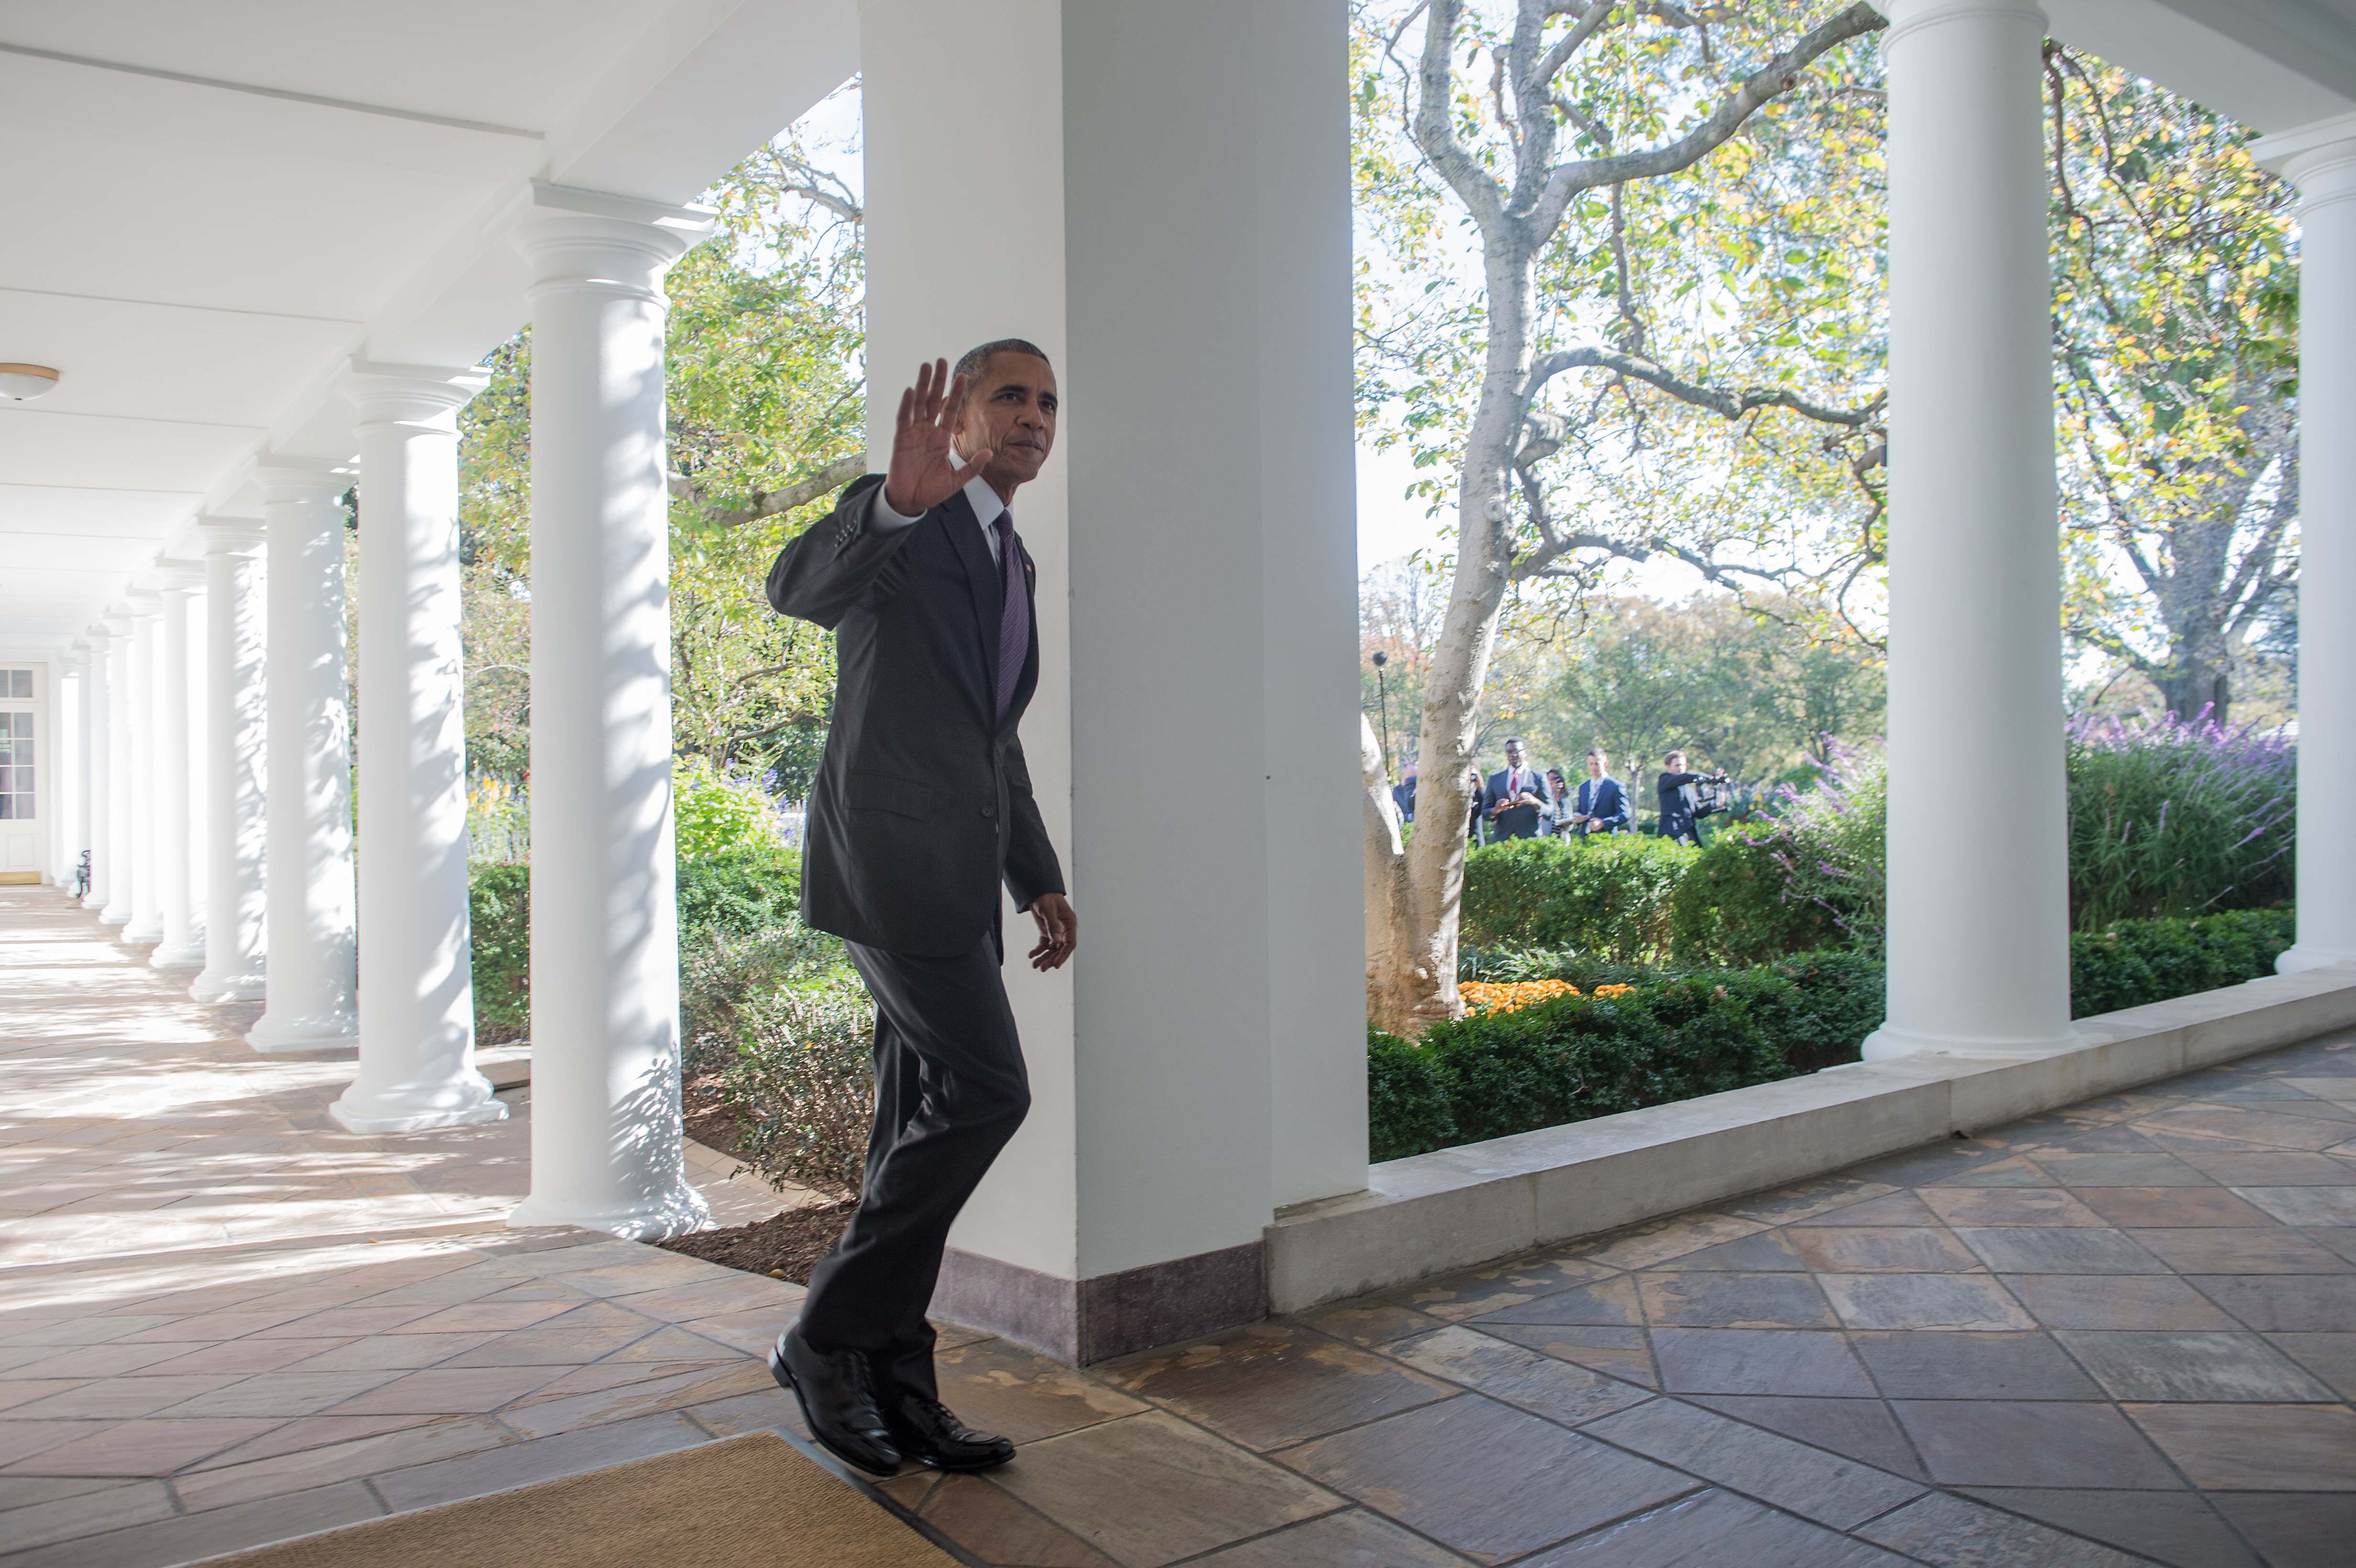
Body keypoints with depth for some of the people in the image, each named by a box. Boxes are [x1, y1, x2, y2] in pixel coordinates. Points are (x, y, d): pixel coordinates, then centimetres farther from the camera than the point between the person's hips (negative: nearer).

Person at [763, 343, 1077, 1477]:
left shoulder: (1014, 563, 21)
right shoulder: (893, 519, -5)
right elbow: (799, 586, -29)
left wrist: (1040, 881, 20)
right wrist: (901, 499, -48)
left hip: (955, 875, 9)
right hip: (889, 858, -9)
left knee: (922, 1131, 8)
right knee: (985, 1093, -12)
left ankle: (893, 1385, 17)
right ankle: (827, 1337, 3)